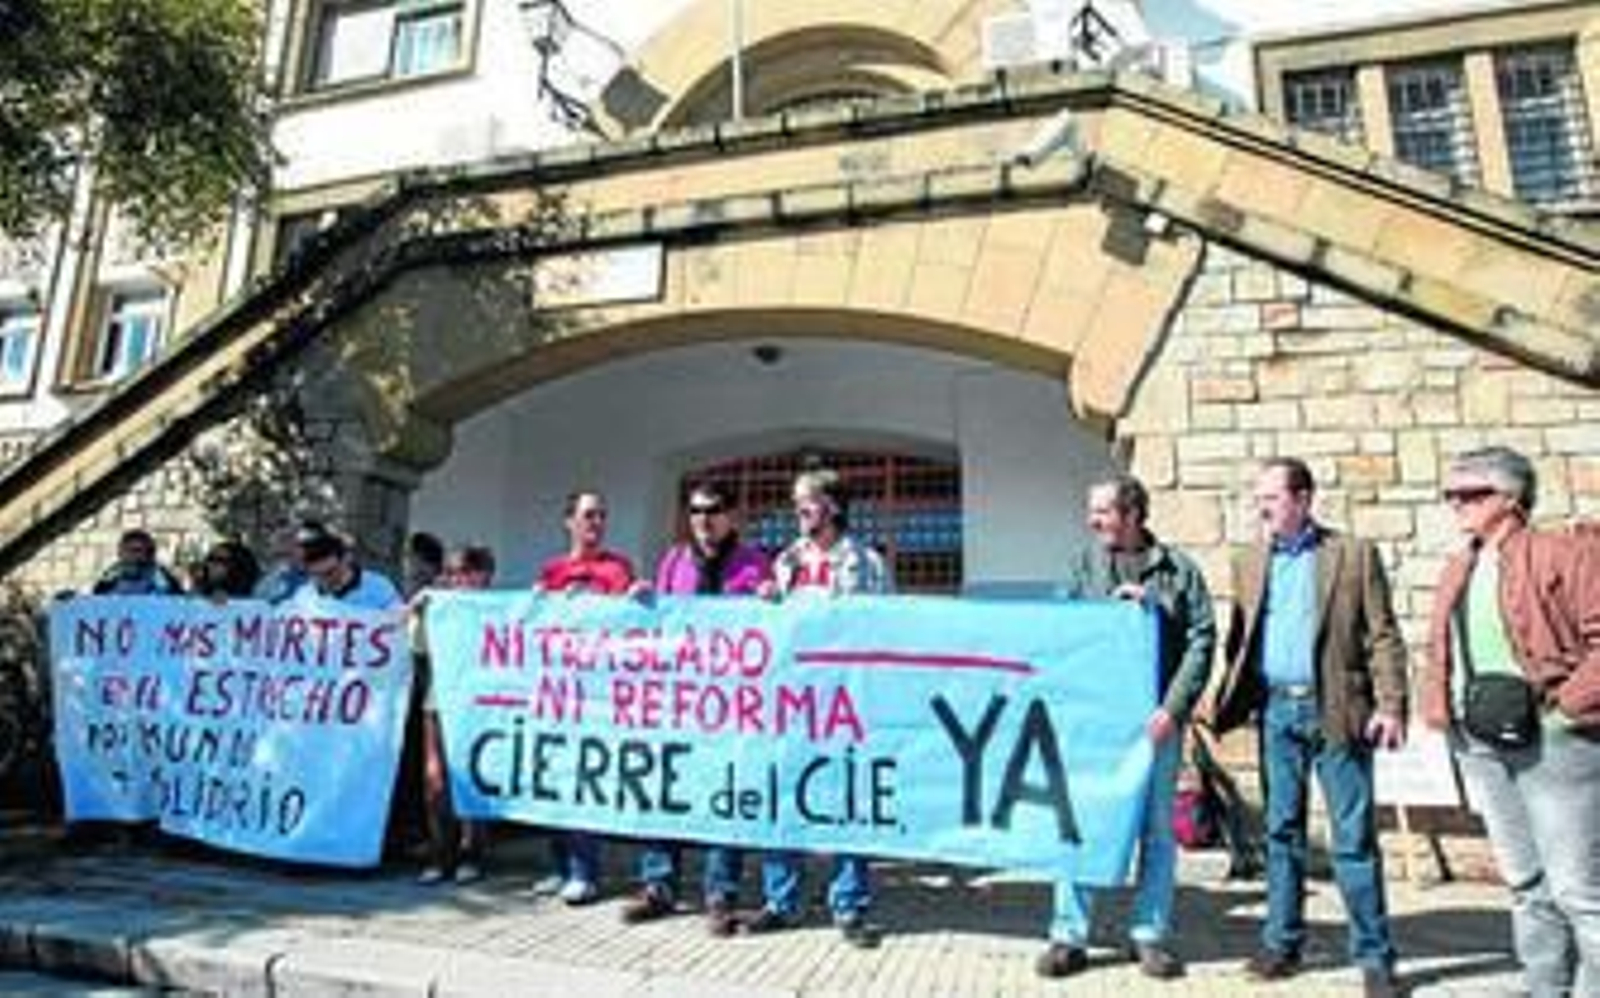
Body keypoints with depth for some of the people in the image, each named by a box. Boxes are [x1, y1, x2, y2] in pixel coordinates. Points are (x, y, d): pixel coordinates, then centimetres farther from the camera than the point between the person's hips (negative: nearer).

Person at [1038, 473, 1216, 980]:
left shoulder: (1179, 570, 2)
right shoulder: (1085, 566, 7)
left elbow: (1202, 640, -3)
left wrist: (1173, 708, -11)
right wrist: (1111, 606, -12)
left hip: (1155, 720, 0)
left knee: (1157, 828, 10)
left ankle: (1149, 936, 25)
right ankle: (1069, 937, 15)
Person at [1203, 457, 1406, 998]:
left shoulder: (1355, 554, 1)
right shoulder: (1250, 563, 12)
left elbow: (1383, 636, -3)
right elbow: (1239, 641, 12)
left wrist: (1391, 706, -12)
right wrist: (1227, 702, 4)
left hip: (1337, 709, -3)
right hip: (1276, 709, 4)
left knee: (1354, 836, 2)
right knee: (1282, 831, 10)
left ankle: (1374, 955, 16)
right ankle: (1282, 943, 21)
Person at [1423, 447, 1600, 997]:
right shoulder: (1458, 570, 14)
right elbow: (1441, 652, 18)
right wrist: (1442, 714, 7)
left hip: (1552, 741, -7)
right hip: (1478, 746, 7)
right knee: (1525, 884, 16)